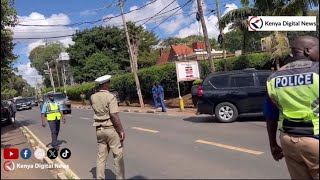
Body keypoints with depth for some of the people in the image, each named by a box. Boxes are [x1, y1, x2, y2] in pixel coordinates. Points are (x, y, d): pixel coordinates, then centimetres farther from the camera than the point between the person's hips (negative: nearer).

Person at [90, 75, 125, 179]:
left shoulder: (93, 97, 3)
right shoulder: (111, 97, -16)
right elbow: (114, 116, -23)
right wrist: (121, 131, -17)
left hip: (99, 129, 6)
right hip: (111, 129, -6)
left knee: (101, 156, 15)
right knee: (118, 156, 5)